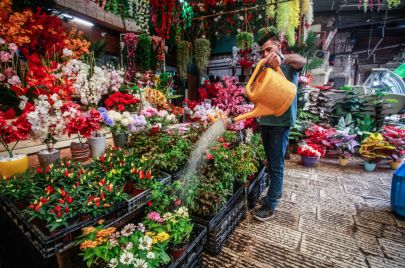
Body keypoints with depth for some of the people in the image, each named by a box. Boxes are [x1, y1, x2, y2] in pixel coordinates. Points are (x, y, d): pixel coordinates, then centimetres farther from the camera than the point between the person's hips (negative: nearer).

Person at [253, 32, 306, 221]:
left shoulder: (289, 65, -2)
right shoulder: (265, 69, 16)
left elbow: (302, 60, -26)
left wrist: (281, 58, -44)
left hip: (281, 122, -7)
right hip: (265, 121, 7)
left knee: (276, 164, -2)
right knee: (270, 161, 17)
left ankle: (270, 205, 7)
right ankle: (276, 191, 36)